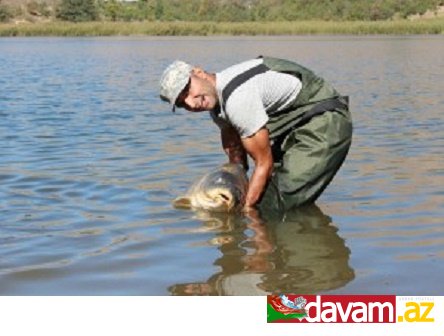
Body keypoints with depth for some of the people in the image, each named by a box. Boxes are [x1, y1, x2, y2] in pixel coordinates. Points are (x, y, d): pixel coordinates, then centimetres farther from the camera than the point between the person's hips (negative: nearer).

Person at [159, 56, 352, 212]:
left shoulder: (238, 97, -28)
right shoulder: (216, 99, 3)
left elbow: (264, 163, -21)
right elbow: (235, 152, 13)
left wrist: (246, 209, -16)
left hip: (326, 122, -10)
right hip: (296, 127, 10)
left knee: (281, 207, -16)